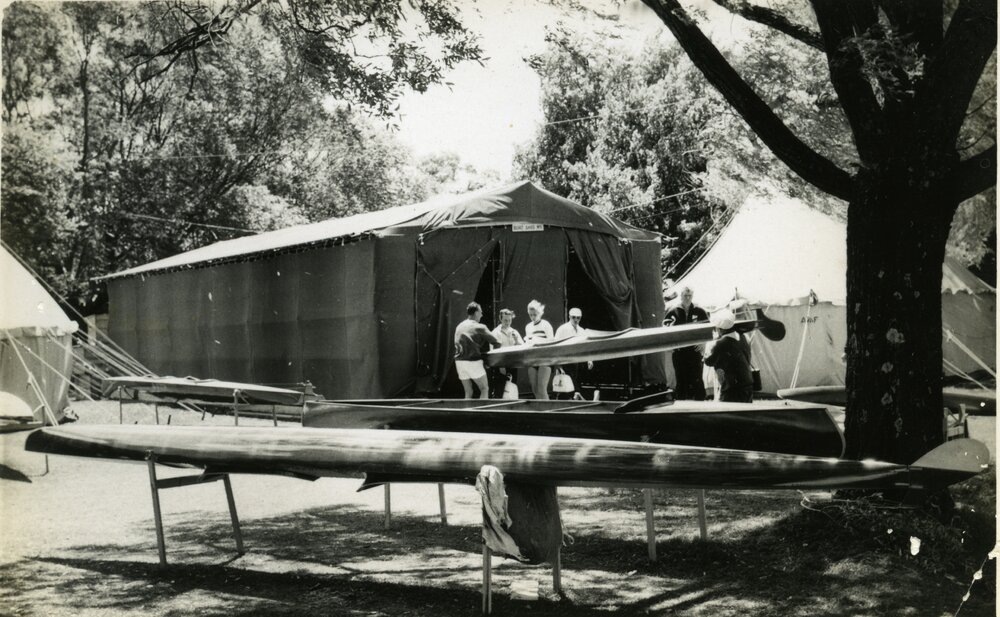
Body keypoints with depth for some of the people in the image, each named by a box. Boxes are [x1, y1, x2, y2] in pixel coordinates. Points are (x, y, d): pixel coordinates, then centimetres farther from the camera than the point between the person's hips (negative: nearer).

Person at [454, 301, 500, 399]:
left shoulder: (459, 327, 14)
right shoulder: (479, 327, -4)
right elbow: (496, 342, -3)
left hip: (459, 361, 6)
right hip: (473, 361, -6)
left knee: (468, 392, 12)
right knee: (484, 389, 5)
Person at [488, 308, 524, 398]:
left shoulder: (514, 332, 13)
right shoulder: (496, 332, -1)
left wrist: (516, 340, -10)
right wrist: (500, 366, -16)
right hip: (500, 367, -5)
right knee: (498, 392, -7)